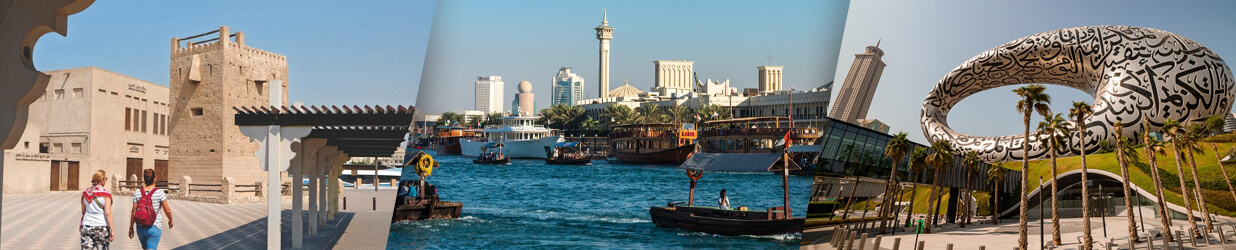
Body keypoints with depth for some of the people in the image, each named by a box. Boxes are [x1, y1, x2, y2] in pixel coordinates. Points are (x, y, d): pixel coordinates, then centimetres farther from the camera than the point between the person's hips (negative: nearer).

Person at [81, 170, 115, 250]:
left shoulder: (85, 193, 5)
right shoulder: (105, 194, -9)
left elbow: (83, 212, 16)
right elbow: (108, 213, -15)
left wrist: (81, 223, 33)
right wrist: (112, 230, -13)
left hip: (86, 227, 4)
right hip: (102, 228, -3)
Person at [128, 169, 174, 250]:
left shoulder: (137, 193, 0)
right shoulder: (160, 192, -9)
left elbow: (133, 212, 0)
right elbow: (167, 210, -4)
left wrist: (131, 227, 9)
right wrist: (170, 221, 14)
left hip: (141, 227, 4)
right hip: (154, 227, -4)